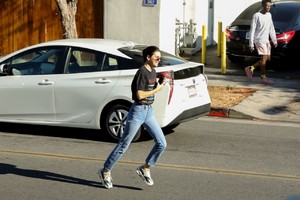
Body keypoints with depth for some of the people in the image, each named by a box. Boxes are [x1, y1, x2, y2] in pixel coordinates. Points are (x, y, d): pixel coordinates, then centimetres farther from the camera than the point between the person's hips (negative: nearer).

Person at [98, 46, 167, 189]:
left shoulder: (153, 71, 10)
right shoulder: (142, 72, -16)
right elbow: (140, 95, -21)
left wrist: (160, 84, 8)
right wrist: (157, 89, -14)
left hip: (149, 111, 8)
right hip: (138, 111, -8)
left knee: (162, 143, 1)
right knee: (124, 144, 0)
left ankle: (145, 169, 15)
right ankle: (106, 171, 13)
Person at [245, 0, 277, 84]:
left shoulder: (269, 15, 15)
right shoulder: (256, 16, -7)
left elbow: (271, 29, 20)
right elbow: (252, 30, -8)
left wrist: (274, 41, 15)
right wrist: (251, 44, -11)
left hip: (266, 41, 8)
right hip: (259, 40, -8)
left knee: (268, 58, 4)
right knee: (264, 57, -14)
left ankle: (251, 68, 14)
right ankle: (263, 77, -12)